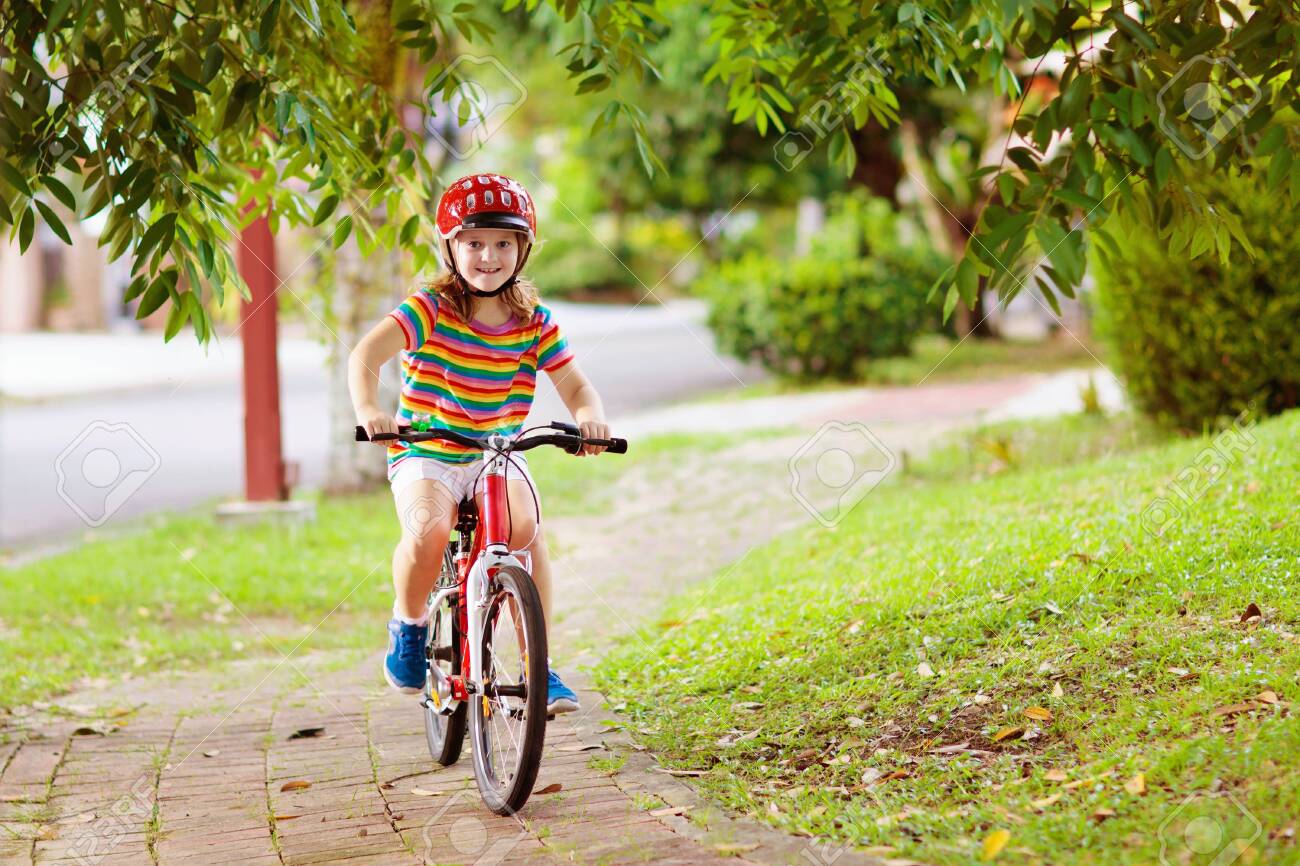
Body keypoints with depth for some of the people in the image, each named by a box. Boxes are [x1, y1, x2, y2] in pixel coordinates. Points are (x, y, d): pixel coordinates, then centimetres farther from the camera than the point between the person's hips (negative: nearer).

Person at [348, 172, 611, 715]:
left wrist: (590, 417, -25)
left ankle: (538, 666, -15)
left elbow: (575, 385, -1)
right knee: (428, 531, -32)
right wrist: (368, 410, -42)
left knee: (526, 528, -27)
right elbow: (366, 354, -23)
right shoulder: (430, 309, -11)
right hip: (424, 454, -2)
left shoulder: (533, 321, -1)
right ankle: (408, 625, 1)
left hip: (497, 456, 2)